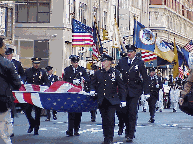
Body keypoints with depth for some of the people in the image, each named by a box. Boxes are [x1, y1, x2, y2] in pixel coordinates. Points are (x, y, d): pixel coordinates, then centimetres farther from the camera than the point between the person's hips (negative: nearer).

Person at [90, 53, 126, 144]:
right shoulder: (98, 73, 8)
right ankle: (106, 137, 17)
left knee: (110, 119, -10)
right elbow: (93, 84, 19)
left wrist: (123, 100, -2)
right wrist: (92, 90, -3)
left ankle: (110, 138, -1)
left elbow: (121, 87, 2)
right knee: (104, 120, 7)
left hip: (112, 100, -3)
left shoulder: (116, 73, 1)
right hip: (102, 101, 3)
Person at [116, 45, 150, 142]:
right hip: (124, 90, 3)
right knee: (125, 111, 10)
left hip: (134, 91, -3)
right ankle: (127, 130, 29)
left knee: (132, 112, -7)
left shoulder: (140, 63, 0)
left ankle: (130, 135, -3)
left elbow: (145, 78, 2)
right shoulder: (122, 62, 7)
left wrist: (146, 92, -3)